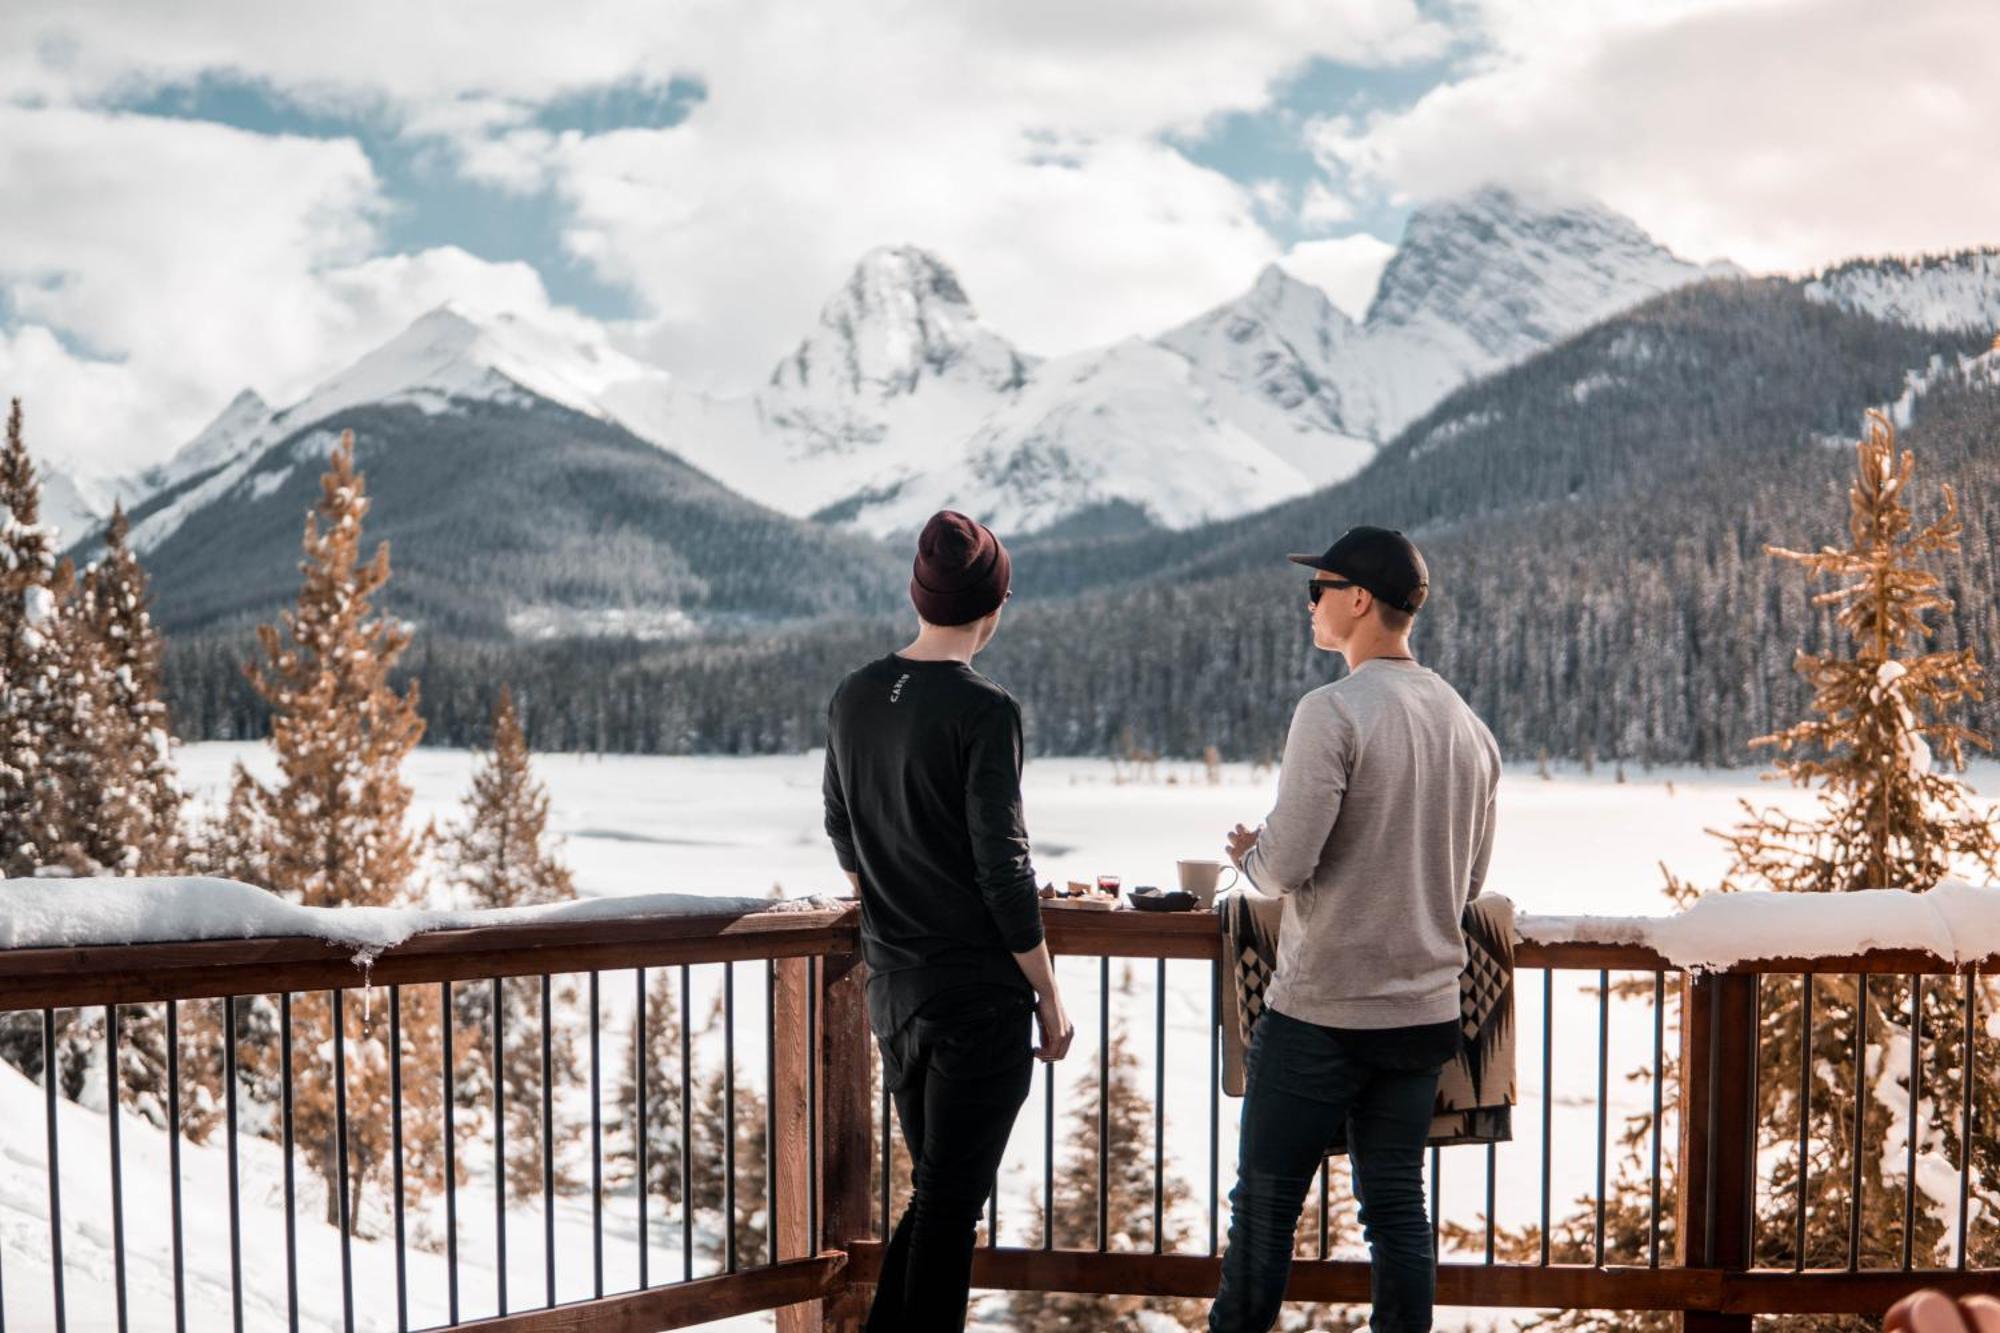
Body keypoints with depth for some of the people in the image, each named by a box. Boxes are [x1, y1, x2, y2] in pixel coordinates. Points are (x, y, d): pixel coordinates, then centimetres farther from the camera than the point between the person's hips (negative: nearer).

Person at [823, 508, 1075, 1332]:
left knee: (936, 1189, 19)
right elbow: (1004, 871, -16)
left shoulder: (853, 699, 4)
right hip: (978, 993, -6)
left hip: (892, 986, 7)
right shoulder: (983, 713, -16)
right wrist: (1048, 995, -7)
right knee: (952, 1200, 4)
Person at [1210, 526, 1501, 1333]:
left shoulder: (1334, 711, -14)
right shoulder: (1469, 726, 8)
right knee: (1396, 1204, 13)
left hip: (1320, 1009, -6)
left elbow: (1287, 862, -19)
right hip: (1425, 1011, 6)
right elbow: (1470, 880, 14)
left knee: (1265, 1203, 5)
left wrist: (1249, 853, 2)